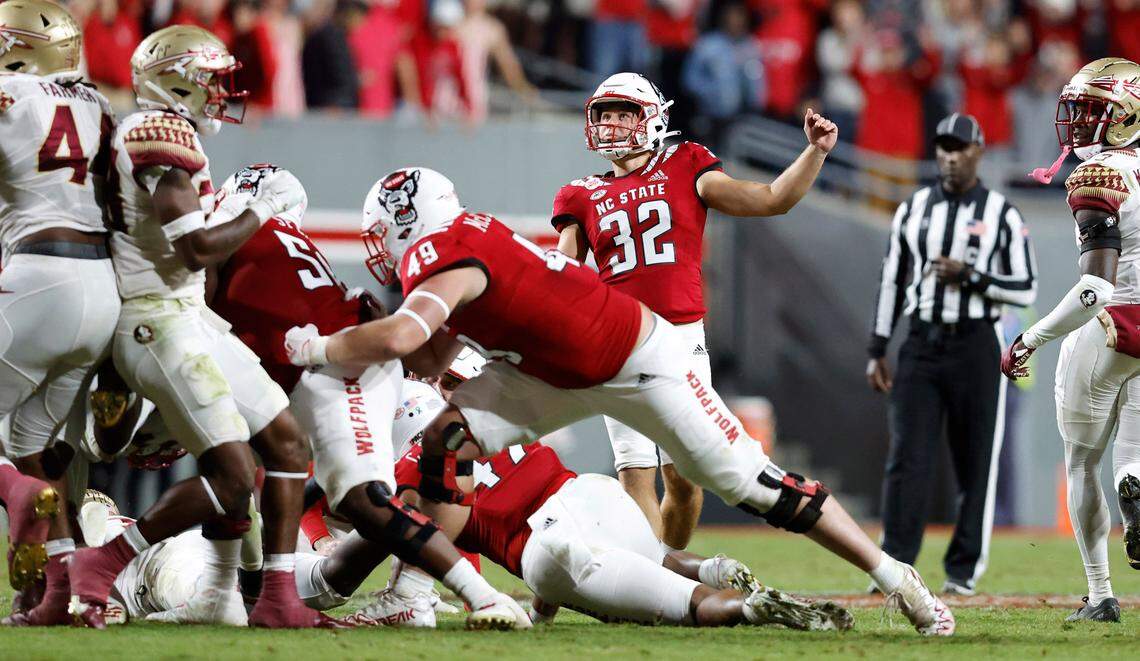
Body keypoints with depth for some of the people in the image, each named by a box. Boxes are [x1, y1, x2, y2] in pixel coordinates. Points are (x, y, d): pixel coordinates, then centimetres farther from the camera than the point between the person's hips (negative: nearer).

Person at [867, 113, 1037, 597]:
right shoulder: (913, 210, 9)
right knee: (908, 458, -6)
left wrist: (968, 275, -16)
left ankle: (964, 571, 8)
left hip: (975, 346, -2)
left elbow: (1026, 290, -3)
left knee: (976, 463, 1)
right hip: (921, 346, 2)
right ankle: (894, 568, -9)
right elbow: (892, 282, 12)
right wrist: (877, 351, 7)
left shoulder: (1003, 216, 0)